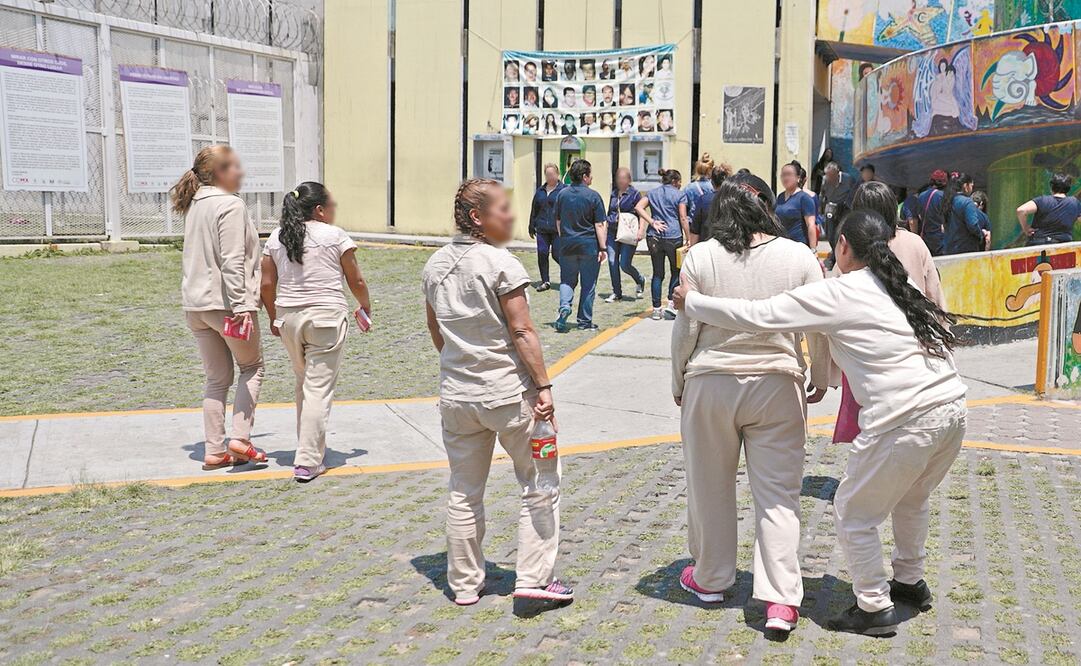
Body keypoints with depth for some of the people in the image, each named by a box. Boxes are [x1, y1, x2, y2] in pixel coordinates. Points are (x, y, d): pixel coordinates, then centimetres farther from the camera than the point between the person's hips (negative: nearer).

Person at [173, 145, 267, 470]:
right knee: (252, 367, 9)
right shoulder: (230, 205, -12)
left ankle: (214, 450, 13)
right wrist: (241, 306, -23)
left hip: (195, 305, 8)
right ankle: (240, 438, -2)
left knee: (216, 378, 13)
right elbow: (233, 262, -21)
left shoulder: (195, 205, 15)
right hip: (225, 303, -8)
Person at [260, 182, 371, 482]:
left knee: (304, 383, 22)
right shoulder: (335, 236, -4)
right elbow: (356, 281, 1)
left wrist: (273, 317, 23)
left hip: (288, 318, 5)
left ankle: (311, 446, 31)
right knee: (319, 389, -2)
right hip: (326, 317, -5)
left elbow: (267, 284, 9)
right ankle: (307, 462, -4)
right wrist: (365, 305, 19)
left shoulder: (276, 238, 8)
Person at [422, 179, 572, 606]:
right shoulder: (500, 263, -14)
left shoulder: (435, 265, 7)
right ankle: (534, 578, 8)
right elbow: (522, 331, -16)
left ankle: (464, 584, 23)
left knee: (464, 493, 14)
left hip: (456, 395, 6)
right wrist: (543, 386, -13)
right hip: (509, 394, -6)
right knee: (539, 484, 9)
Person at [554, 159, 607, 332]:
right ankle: (585, 321, 12)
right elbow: (599, 225, -10)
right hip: (589, 245, -3)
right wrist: (603, 248, -6)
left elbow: (558, 222, 12)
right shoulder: (593, 196, -9)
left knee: (567, 280, 15)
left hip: (567, 245, 3)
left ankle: (564, 306, -11)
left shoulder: (562, 195, 4)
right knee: (588, 284, 7)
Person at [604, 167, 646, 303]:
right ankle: (616, 293, 11)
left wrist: (641, 230, -17)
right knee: (612, 262, -1)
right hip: (613, 231, 5)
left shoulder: (634, 194, -3)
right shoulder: (613, 192, 12)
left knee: (624, 264, -8)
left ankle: (640, 281, 23)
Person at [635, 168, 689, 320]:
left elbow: (638, 207, -2)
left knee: (658, 273, 8)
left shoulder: (652, 193, 13)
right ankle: (671, 303, -2)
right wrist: (689, 240, -2)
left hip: (654, 237, 4)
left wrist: (652, 222, -5)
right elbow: (683, 219, -5)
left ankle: (656, 310, 8)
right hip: (673, 237, -4)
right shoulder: (680, 195, 1)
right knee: (676, 271, 11)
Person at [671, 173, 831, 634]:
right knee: (778, 492, 4)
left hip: (710, 384, 0)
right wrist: (820, 380, 15)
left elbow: (686, 329, -3)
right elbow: (819, 327, 1)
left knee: (710, 486, 14)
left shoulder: (700, 257, -4)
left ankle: (711, 579, 30)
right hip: (777, 388, 1)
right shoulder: (799, 256, -1)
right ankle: (780, 600, -1)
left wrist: (679, 384, 10)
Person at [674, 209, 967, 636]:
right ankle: (910, 583, 48)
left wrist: (691, 302, 5)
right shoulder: (903, 290, 16)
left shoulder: (837, 294, -6)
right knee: (912, 499, 31)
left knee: (853, 514, 11)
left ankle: (875, 608, 21)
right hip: (954, 408, 8)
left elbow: (755, 316, -7)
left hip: (905, 422, -8)